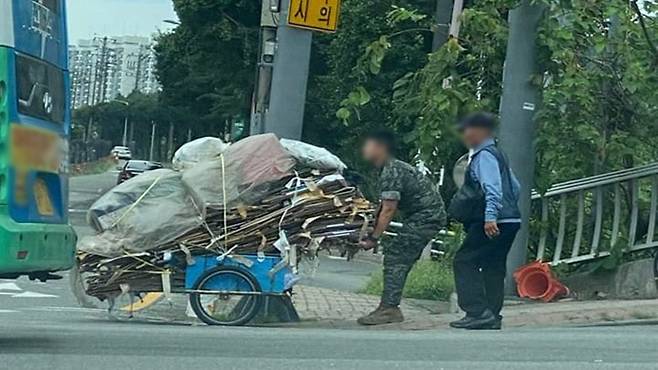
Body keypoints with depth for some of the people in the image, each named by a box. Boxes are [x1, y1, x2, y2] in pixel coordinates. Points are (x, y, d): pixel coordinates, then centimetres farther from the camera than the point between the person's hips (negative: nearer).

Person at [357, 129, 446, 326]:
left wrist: (373, 239, -17)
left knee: (395, 256, -12)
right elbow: (385, 208, 17)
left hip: (425, 217, -10)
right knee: (400, 259, 10)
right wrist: (371, 233, 14)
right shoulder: (394, 168, 17)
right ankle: (390, 307, 11)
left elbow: (388, 210, -20)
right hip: (430, 216, 10)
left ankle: (389, 308, -15)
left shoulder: (391, 172, -16)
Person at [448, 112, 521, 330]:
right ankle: (492, 316, 12)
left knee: (465, 262, -7)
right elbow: (515, 187, 25)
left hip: (493, 223, -10)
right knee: (494, 267, 12)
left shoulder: (484, 155, -10)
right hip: (510, 220, 10)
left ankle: (478, 312, -15)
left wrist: (490, 217, -31)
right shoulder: (497, 154, 20)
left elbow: (493, 188, -23)